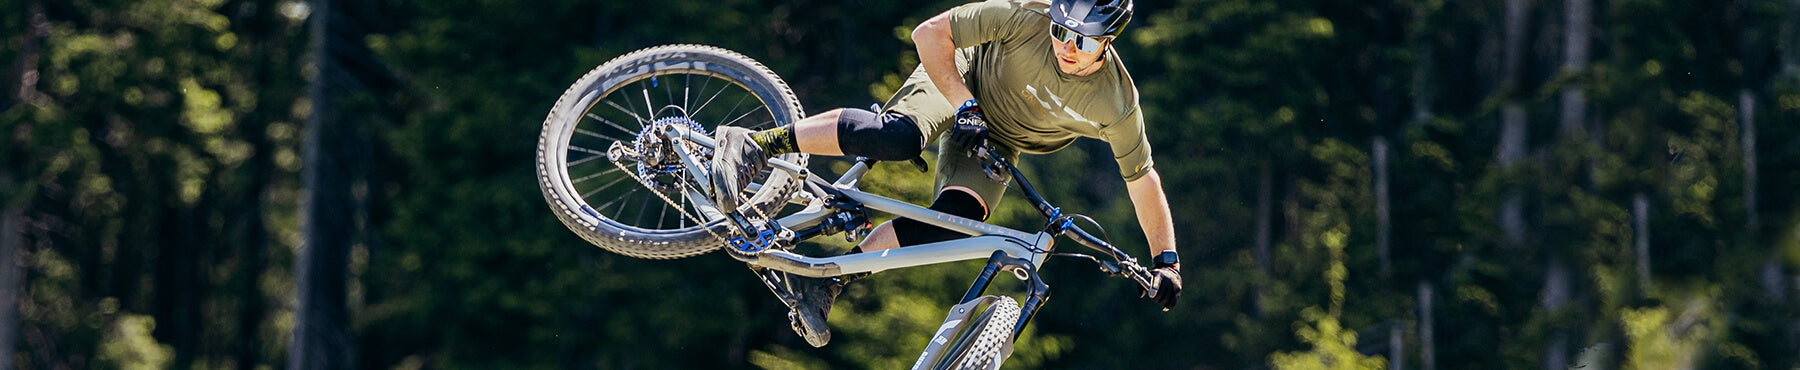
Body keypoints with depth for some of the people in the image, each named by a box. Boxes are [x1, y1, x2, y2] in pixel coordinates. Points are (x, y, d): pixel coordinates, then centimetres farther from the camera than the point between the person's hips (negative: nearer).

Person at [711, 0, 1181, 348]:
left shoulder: (1116, 106, -26)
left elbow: (1143, 179, -11)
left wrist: (1165, 260, -13)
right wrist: (965, 107, -30)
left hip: (998, 140, 3)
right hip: (961, 77, -3)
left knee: (953, 221, -24)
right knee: (896, 137, -36)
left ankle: (825, 283, -17)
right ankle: (754, 145, -31)